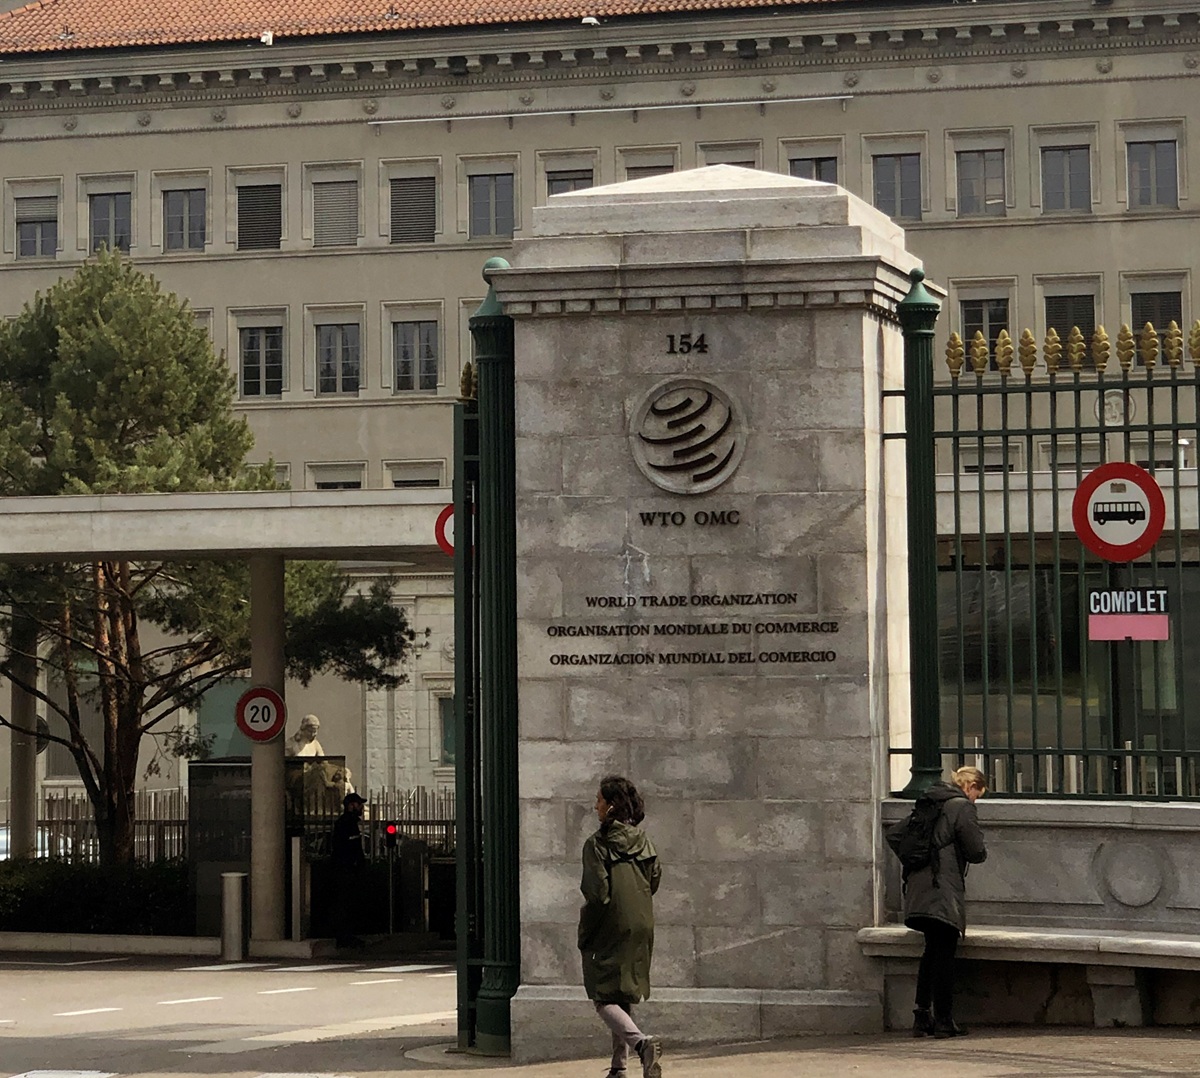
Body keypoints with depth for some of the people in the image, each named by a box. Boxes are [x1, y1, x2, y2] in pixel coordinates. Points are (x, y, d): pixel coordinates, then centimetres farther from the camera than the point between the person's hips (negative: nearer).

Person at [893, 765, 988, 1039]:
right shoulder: (962, 807, -8)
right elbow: (976, 852, -9)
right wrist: (982, 852, 11)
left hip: (919, 890, 8)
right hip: (944, 891, -8)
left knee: (932, 951, 15)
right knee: (945, 954, -3)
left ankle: (922, 1016, 13)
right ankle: (943, 1020, -2)